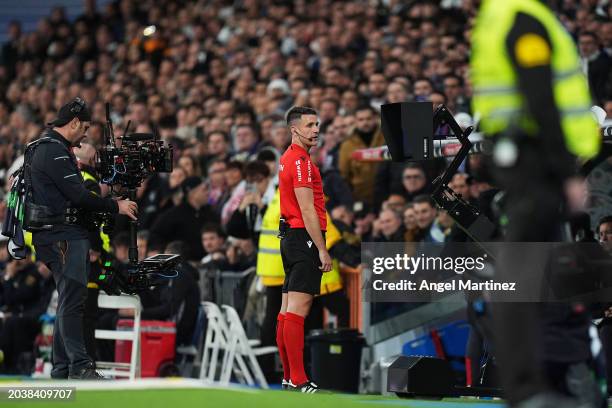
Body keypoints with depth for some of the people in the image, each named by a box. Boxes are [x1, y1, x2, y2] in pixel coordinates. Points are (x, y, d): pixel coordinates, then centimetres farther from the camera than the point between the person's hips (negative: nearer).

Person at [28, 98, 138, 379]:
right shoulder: (54, 151, -13)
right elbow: (77, 196, -19)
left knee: (69, 302, 11)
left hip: (65, 236, 11)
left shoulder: (50, 148, 21)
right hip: (62, 236, -11)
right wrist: (115, 206, -11)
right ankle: (79, 367, -18)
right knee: (73, 298, -14)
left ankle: (62, 368, 12)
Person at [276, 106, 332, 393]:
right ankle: (299, 382, -16)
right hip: (305, 238, -11)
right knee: (297, 312, -13)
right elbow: (307, 210, -17)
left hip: (290, 237, 11)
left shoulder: (288, 158, 19)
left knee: (287, 312, 9)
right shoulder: (300, 160, -12)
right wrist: (322, 250, -17)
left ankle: (289, 377, 14)